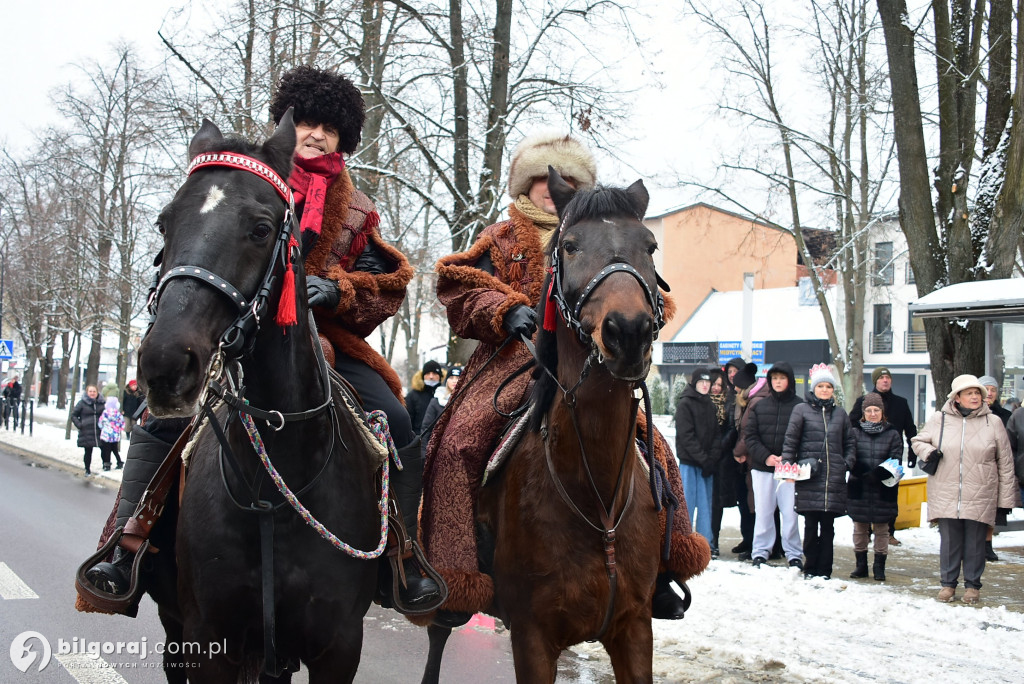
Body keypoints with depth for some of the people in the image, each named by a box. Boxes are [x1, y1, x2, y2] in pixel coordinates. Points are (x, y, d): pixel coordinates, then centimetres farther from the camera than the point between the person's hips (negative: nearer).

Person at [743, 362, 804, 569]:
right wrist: (766, 457, -9)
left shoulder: (800, 406, 0)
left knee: (790, 512, -1)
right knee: (763, 512, 6)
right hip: (762, 468, 2)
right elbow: (749, 436, 4)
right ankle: (761, 552, 15)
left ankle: (793, 554, 10)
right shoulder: (759, 407, 8)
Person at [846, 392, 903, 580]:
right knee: (860, 528, 9)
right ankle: (861, 565, 20)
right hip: (859, 490, 1)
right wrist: (863, 473, -22)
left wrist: (881, 473, -24)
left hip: (883, 491, -1)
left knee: (881, 529, 6)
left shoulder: (893, 434, 4)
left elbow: (896, 461, -5)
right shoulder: (855, 432, 5)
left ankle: (879, 567, 15)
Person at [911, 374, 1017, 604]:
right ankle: (948, 583, 18)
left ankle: (973, 585, 19)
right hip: (946, 496, 0)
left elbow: (1005, 464, 6)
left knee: (975, 542, 6)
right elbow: (918, 441, 17)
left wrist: (1006, 499, 3)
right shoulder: (939, 419, 3)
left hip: (980, 497, 0)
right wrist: (928, 452, -8)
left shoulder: (993, 422, 2)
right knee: (949, 541, 6)